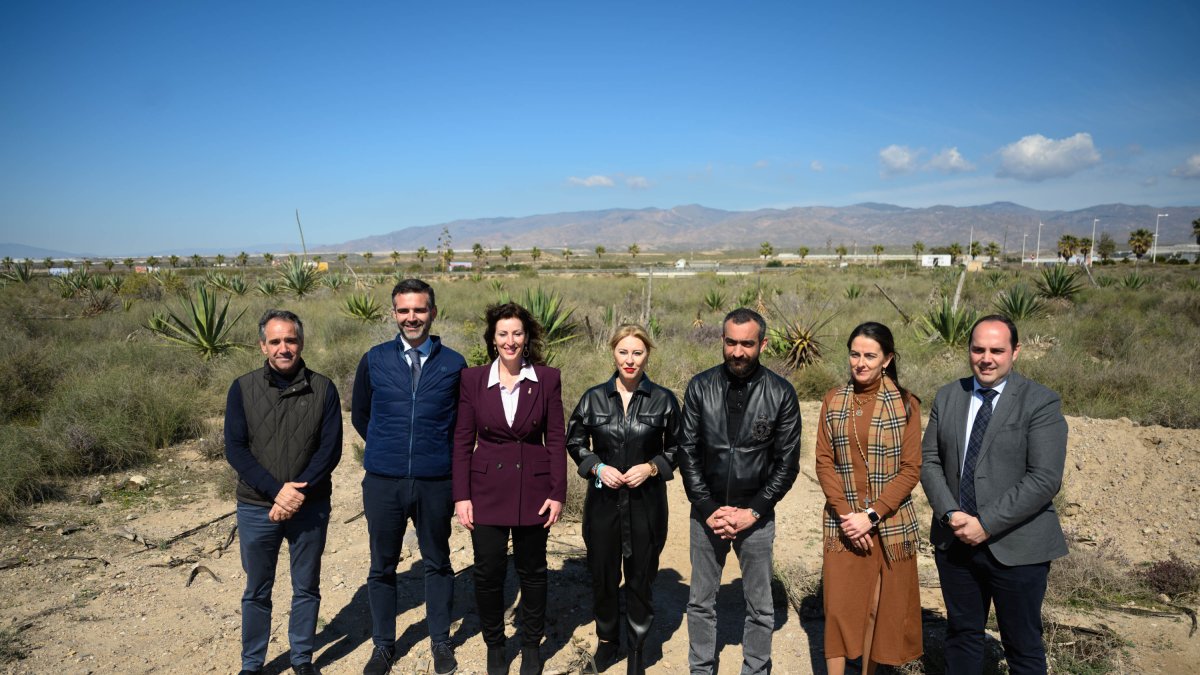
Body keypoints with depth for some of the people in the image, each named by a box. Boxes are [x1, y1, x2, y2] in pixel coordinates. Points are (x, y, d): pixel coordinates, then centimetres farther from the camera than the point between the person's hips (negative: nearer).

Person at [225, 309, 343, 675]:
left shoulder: (323, 389, -5)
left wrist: (298, 493, -18)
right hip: (256, 508, 0)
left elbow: (331, 449, -7)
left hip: (310, 507, 0)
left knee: (306, 588, 13)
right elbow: (235, 449, -8)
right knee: (257, 591, 14)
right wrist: (277, 491, -17)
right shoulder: (242, 389, -4)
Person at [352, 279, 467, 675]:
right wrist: (386, 449, 11)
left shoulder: (453, 364, -3)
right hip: (382, 482, 1)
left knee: (437, 563, 13)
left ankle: (441, 641, 31)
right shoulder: (375, 360, -1)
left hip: (435, 482, -1)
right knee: (382, 567, 12)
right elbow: (360, 414, 13)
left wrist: (442, 456, 6)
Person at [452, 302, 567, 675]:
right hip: (487, 490, 1)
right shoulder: (473, 379, -1)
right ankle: (494, 645, 28)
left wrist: (558, 493, -5)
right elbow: (463, 441, 1)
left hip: (533, 490, 0)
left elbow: (556, 439, -1)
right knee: (488, 572, 5)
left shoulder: (547, 379, -2)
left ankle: (532, 644, 32)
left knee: (532, 570, 11)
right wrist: (461, 496, -3)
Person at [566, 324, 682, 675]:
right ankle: (607, 639, 36)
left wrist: (652, 467, -12)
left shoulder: (664, 399, -5)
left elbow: (676, 447, 4)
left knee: (641, 577, 10)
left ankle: (636, 647, 31)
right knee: (602, 575, 12)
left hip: (645, 503, -1)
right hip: (603, 501, 1)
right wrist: (598, 467, -8)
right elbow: (575, 441, 8)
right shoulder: (594, 397, -2)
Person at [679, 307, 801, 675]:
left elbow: (787, 463, -4)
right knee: (701, 602, 13)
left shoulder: (781, 394, -8)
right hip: (707, 513, 1)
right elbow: (687, 452, -2)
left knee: (760, 607, 11)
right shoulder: (700, 387, -5)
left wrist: (753, 511, -10)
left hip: (756, 515, -1)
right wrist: (708, 508, -8)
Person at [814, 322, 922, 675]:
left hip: (890, 524, -1)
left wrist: (871, 515, -13)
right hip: (843, 523, 1)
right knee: (839, 607, 1)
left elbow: (911, 469, -6)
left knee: (879, 607, 7)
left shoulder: (906, 404, -3)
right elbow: (824, 461, 1)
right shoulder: (833, 400, 3)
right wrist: (845, 513, -11)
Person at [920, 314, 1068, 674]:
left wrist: (986, 524, -18)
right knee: (962, 634, 17)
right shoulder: (947, 397, 6)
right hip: (955, 540, 4)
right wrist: (951, 514, -10)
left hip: (1016, 547, -4)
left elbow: (1045, 479, -16)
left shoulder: (1041, 402, -9)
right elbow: (929, 461, 5)